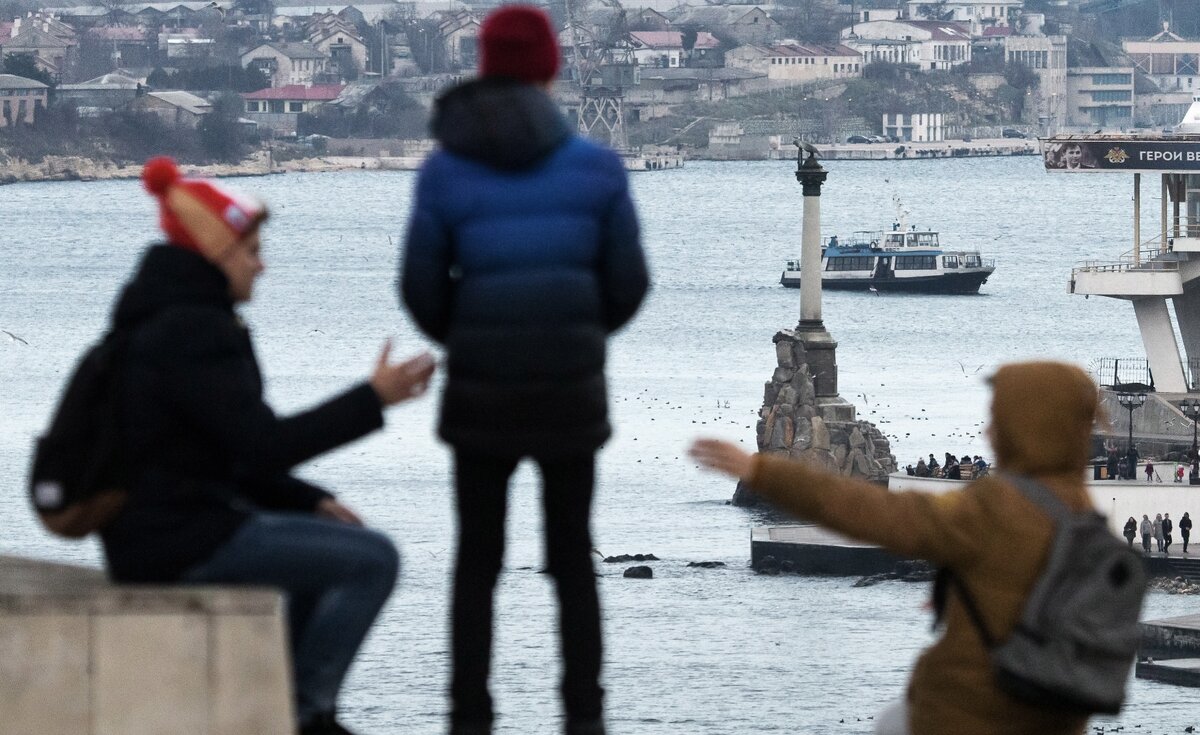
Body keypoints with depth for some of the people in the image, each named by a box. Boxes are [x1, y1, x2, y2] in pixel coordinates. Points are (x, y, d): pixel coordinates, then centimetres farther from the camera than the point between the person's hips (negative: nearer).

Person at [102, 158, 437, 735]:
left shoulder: (166, 322, 16)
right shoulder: (192, 334, -18)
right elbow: (265, 446, -22)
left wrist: (312, 502, 12)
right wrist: (373, 399, -18)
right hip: (182, 543, -11)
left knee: (335, 538, 27)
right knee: (371, 559, -11)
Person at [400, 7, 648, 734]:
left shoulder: (447, 171, -5)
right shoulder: (595, 166, -4)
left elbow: (422, 289, -3)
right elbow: (628, 283, -1)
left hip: (481, 391, 0)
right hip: (571, 385, 1)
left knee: (478, 561, 9)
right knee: (573, 557, 12)